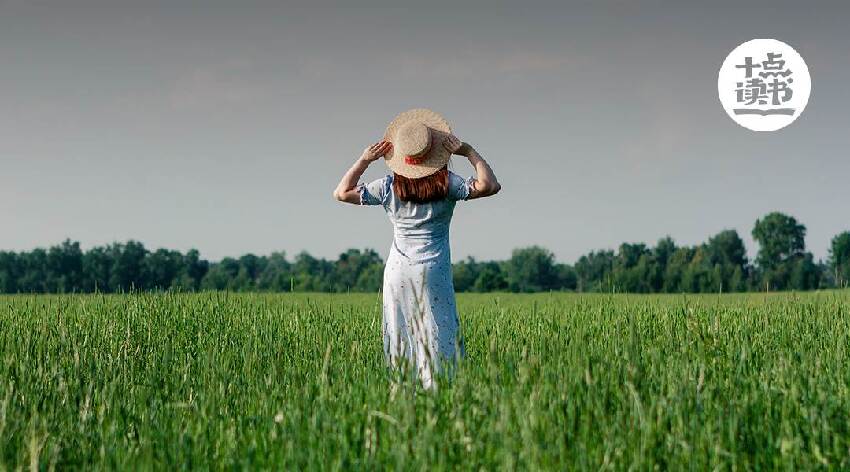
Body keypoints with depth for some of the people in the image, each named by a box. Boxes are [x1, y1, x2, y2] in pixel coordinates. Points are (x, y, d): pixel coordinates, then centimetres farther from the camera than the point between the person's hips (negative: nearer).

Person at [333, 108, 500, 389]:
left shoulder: (388, 187, -2)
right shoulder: (446, 184, -8)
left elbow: (342, 193, 5)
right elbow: (489, 185, -14)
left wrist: (364, 160, 8)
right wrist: (468, 152, -7)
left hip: (398, 272, 2)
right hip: (433, 271, -2)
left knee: (401, 340, 5)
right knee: (438, 339, -2)